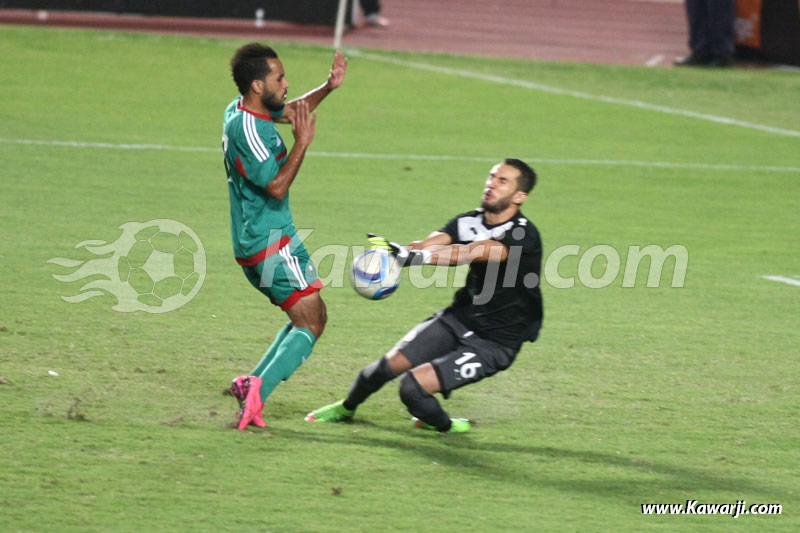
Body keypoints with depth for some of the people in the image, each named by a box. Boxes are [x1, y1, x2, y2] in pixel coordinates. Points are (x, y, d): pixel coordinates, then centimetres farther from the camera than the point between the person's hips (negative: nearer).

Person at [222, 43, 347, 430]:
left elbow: (291, 110, 27)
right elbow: (277, 186, -24)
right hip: (271, 242, -10)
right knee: (311, 322, -12)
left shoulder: (242, 110, 9)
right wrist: (302, 144, -22)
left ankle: (251, 383, 9)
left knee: (308, 319, 15)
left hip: (255, 241, 10)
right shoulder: (247, 128, -21)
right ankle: (258, 389, -24)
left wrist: (327, 88, 12)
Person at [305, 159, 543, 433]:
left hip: (494, 343, -6)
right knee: (392, 363, 1)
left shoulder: (522, 235, -22)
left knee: (414, 385, -18)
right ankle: (346, 408, 31)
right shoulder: (470, 222, 0)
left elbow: (471, 253, -38)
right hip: (459, 317, 6)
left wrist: (411, 257, -49)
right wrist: (392, 251, -40)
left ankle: (441, 424, 15)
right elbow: (428, 245, -17)